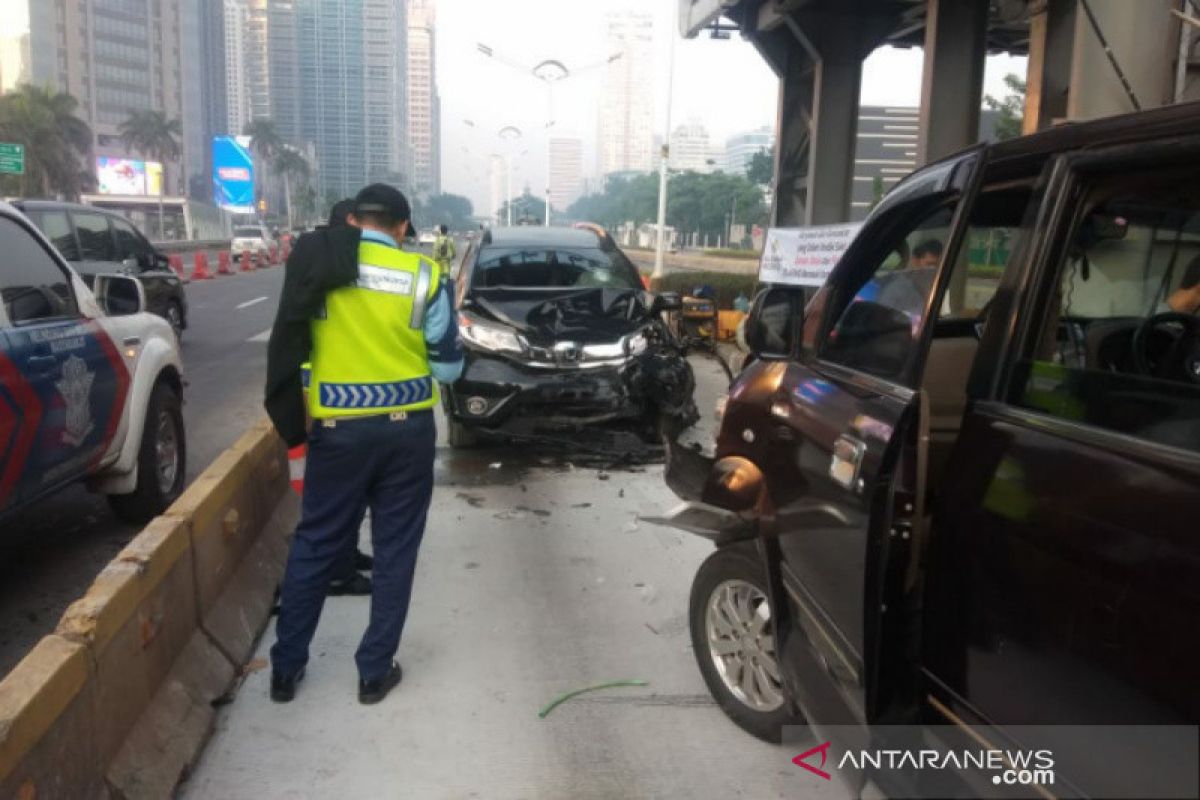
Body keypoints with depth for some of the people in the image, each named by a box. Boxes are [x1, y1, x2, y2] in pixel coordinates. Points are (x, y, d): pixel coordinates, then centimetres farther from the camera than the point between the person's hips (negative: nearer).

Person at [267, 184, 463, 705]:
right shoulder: (424, 276, -5)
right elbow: (448, 366, -1)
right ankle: (375, 671, 20)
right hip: (407, 428, 0)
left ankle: (285, 667, 25)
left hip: (337, 429, 1)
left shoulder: (317, 266, -3)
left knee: (315, 544, 15)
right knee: (395, 549, 11)